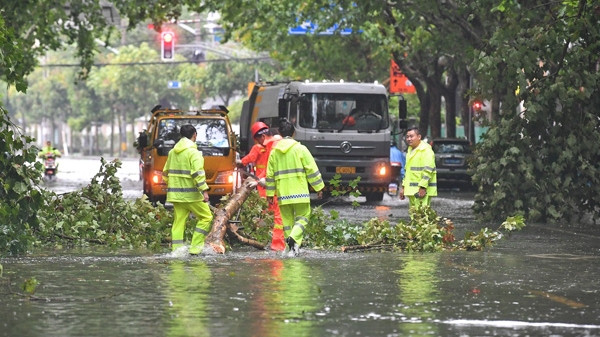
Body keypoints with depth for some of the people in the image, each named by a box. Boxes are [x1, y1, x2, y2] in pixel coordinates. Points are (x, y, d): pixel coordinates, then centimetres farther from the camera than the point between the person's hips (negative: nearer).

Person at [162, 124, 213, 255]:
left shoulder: (173, 152, 14)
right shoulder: (193, 152, -10)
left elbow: (166, 173, 21)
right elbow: (198, 173, -19)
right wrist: (204, 191, -20)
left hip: (175, 194, 7)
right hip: (191, 194, -7)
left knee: (178, 222, 8)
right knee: (206, 217, 4)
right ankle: (195, 247, -2)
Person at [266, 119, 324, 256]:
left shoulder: (274, 152, 8)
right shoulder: (300, 148, -3)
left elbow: (270, 174, 12)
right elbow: (312, 169, -3)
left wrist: (270, 194, 19)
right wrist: (318, 187, 4)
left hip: (283, 193, 3)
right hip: (299, 191, -3)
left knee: (288, 219, 11)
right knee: (302, 217, 3)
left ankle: (293, 247, 7)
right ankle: (294, 237, -22)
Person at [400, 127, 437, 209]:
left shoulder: (426, 150, -10)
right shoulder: (410, 150, 21)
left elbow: (428, 170, -18)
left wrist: (423, 187, -23)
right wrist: (403, 187, 24)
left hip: (421, 190, -10)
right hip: (412, 190, 10)